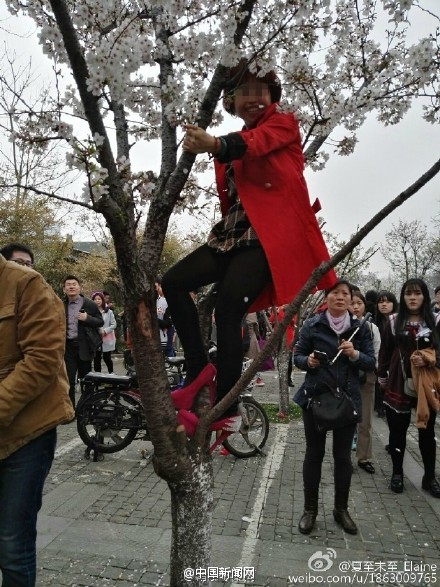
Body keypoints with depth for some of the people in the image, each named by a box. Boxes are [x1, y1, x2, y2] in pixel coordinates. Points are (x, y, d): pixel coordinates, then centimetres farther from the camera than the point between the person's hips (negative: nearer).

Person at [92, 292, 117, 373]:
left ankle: (111, 373, 26)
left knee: (107, 358, 6)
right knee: (96, 359, 5)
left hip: (107, 340, 0)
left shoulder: (109, 311, -1)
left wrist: (105, 331, -12)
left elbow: (114, 324, 0)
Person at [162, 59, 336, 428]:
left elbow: (253, 144, -20)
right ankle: (199, 370, 0)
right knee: (174, 283, -6)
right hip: (235, 232, 8)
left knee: (228, 308, -24)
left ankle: (225, 408, -14)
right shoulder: (236, 141, 24)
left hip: (271, 235, -7)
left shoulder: (283, 123, 5)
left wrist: (215, 145, -39)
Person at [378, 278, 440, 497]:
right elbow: (385, 352, 6)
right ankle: (397, 473, 26)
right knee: (397, 431, 10)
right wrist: (382, 376, 7)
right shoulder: (394, 321, 2)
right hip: (398, 385, 0)